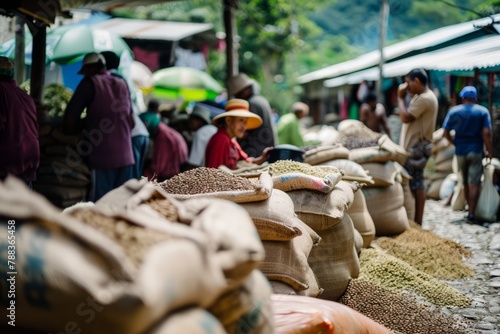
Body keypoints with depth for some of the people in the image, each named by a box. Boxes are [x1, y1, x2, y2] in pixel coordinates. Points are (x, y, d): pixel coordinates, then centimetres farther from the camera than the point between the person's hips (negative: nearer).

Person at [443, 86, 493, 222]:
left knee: (465, 183, 15)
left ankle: (470, 210, 23)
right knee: (474, 184, -3)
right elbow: (486, 133, -12)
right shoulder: (483, 111, -3)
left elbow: (446, 132, 0)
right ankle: (472, 213, -8)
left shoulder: (453, 111, 1)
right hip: (476, 151, -2)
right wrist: (489, 151, -4)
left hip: (460, 151, 2)